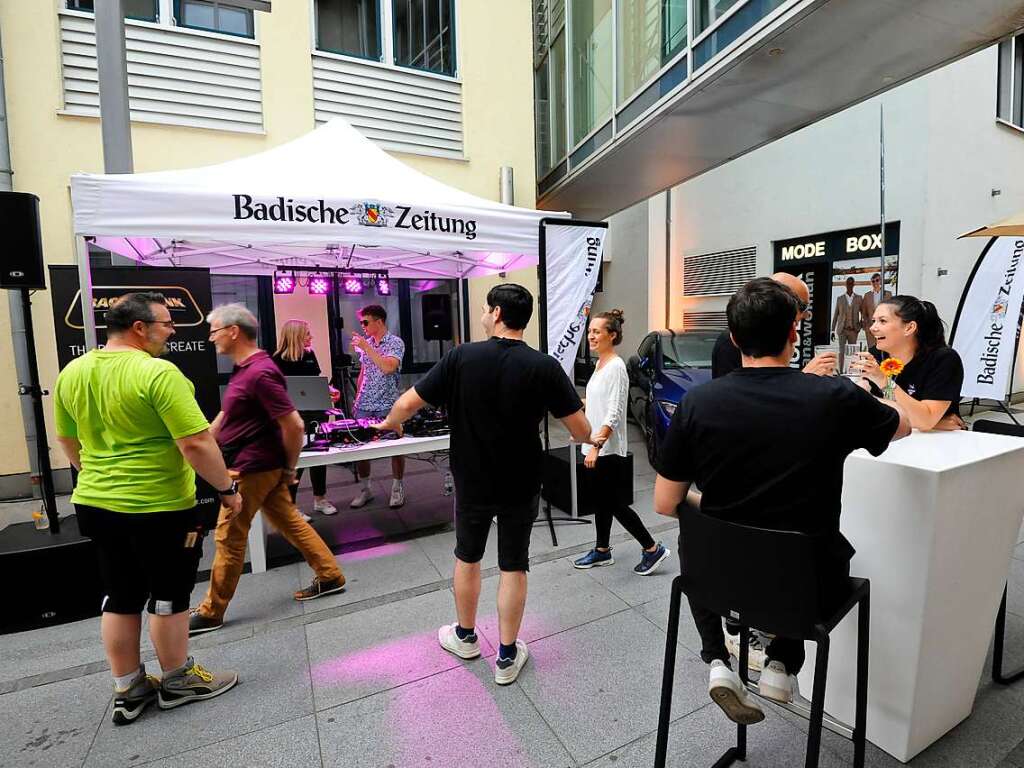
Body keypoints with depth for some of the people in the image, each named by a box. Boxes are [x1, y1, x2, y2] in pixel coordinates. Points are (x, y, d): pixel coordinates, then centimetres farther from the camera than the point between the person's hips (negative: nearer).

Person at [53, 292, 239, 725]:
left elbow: (69, 442, 16)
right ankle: (178, 682, 29)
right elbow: (196, 444, -25)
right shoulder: (158, 372, -21)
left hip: (95, 504, 7)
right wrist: (227, 488, -12)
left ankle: (127, 691, 33)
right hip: (159, 508, -7)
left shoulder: (71, 373, 4)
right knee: (168, 597, 10)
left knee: (120, 598, 19)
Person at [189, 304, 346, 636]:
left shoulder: (260, 373, -23)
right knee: (290, 522, 15)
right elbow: (225, 415, 22)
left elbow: (294, 426, -25)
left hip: (252, 469, -10)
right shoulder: (244, 369, 10)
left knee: (229, 537, 5)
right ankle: (329, 576, 25)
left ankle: (211, 612, 22)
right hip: (261, 468, 10)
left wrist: (289, 468, -14)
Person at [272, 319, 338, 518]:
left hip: (316, 412, 7)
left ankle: (320, 499, 28)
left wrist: (330, 390, 4)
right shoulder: (278, 360, -12)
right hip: (293, 416, -7)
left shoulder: (309, 354, 8)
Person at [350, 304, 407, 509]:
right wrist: (357, 397, 16)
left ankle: (398, 488, 17)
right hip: (364, 406, 6)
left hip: (388, 405, -5)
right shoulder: (365, 344, 11)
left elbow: (388, 368, -24)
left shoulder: (395, 343, -7)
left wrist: (367, 347, -23)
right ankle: (365, 488, 19)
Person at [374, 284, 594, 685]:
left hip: (472, 484, 1)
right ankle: (508, 656, 28)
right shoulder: (545, 367, -14)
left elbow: (408, 403, -9)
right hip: (520, 487, 0)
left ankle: (465, 636, 42)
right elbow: (582, 432, -13)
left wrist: (389, 423, 13)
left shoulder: (461, 357, -14)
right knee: (513, 567, 15)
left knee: (467, 558, 22)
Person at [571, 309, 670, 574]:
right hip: (597, 446, 9)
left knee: (614, 503, 0)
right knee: (601, 500, 17)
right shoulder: (600, 364, 10)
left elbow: (614, 413, -23)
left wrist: (596, 446, -26)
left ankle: (653, 549, 15)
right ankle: (602, 551, 30)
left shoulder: (616, 367, -17)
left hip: (608, 449, -9)